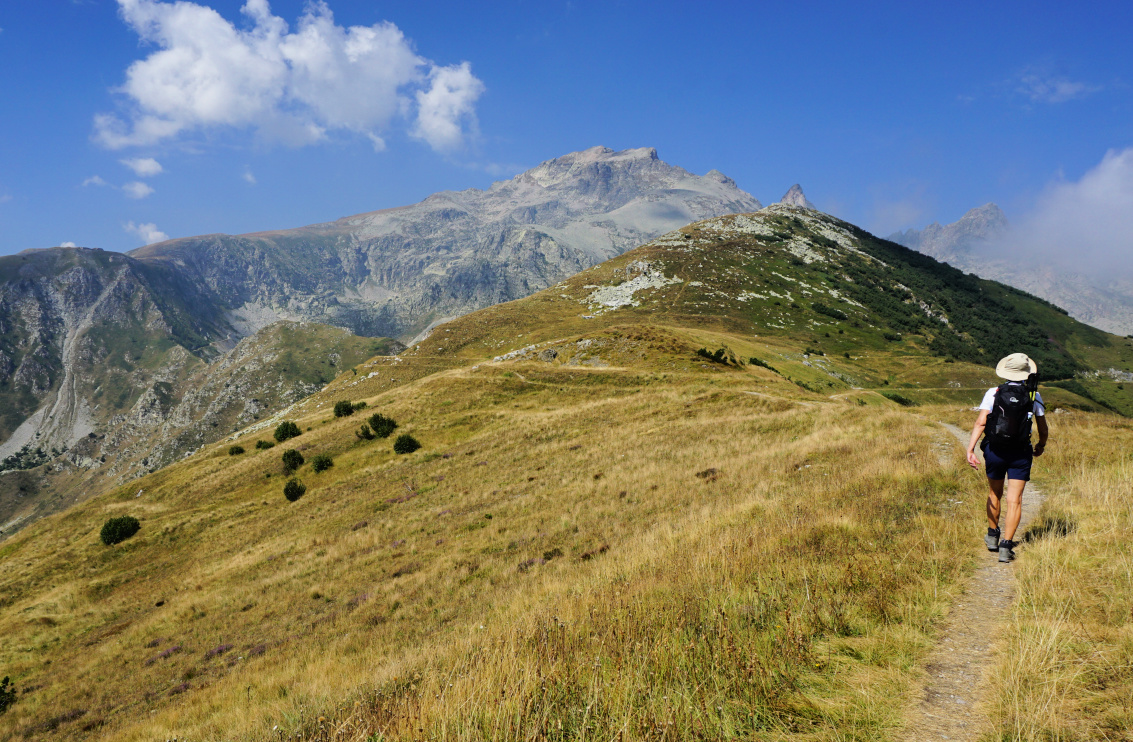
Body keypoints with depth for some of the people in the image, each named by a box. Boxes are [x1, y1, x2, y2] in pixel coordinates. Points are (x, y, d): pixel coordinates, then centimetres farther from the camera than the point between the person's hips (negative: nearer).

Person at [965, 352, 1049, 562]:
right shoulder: (1034, 396, 1)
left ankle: (992, 537, 35)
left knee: (995, 494, 20)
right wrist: (1041, 445, 29)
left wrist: (970, 449, -18)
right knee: (1014, 500, -1)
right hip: (1021, 453, -1)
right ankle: (1006, 546, -10)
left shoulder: (993, 393, -3)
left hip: (994, 450, 1)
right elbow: (1043, 428, 9)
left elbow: (981, 422, -14)